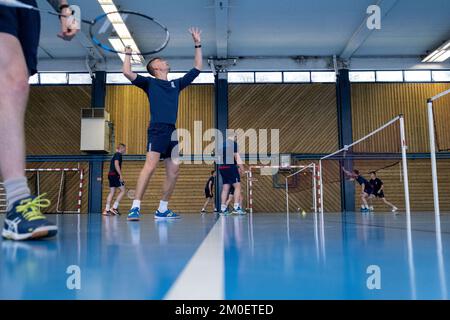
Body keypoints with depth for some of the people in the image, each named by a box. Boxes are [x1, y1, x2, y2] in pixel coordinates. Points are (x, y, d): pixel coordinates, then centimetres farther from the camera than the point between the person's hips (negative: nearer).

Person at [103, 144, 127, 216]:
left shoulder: (115, 155, 23)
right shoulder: (118, 155, -5)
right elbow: (116, 164, -19)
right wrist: (121, 175, -23)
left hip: (111, 175, 9)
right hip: (115, 175, -9)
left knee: (112, 192, 8)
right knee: (122, 190, -5)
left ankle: (107, 210, 4)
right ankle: (114, 208, -8)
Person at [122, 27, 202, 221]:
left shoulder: (176, 84, 24)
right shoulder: (150, 82, 10)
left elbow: (197, 68, 28)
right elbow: (127, 72, -3)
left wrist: (198, 45, 29)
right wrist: (128, 52, 7)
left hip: (172, 132, 6)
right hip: (157, 130, -6)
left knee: (174, 170, 1)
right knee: (151, 165, -20)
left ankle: (162, 210, 10)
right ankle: (135, 207, -21)